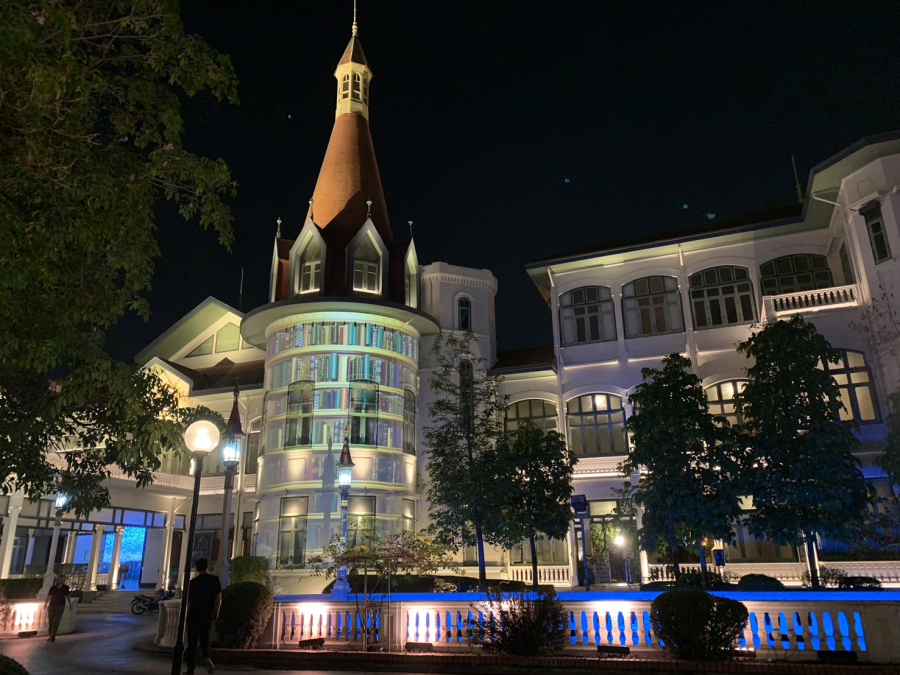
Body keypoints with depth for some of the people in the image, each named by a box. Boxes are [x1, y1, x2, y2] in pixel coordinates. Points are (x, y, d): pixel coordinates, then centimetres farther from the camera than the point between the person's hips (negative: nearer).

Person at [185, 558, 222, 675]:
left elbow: (188, 602, -11)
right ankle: (206, 657, -2)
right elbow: (219, 598, -1)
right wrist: (216, 612, 11)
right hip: (208, 615, 3)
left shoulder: (193, 582, -12)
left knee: (192, 643, 8)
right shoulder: (215, 580, -4)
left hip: (194, 616, -3)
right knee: (204, 637, 21)